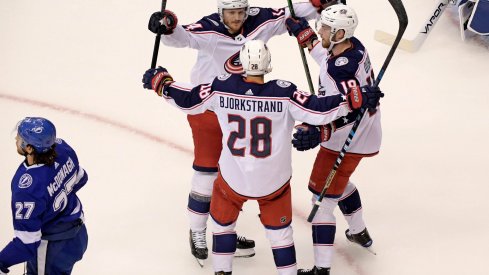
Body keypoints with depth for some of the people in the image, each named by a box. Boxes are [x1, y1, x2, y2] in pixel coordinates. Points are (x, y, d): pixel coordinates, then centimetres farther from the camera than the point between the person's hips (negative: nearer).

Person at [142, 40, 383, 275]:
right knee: (279, 230, 19)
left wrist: (160, 83, 10)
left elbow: (188, 100, -6)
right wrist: (356, 100, -19)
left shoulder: (222, 87, -16)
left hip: (233, 177, 1)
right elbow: (318, 110, -25)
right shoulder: (283, 93, -22)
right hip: (273, 181, -1)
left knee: (222, 221, 26)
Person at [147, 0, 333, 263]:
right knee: (207, 170, 1)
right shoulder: (209, 29, -25)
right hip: (207, 106, -5)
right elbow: (182, 37, -40)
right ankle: (198, 233, 17)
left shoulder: (260, 22, -10)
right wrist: (168, 27, -60)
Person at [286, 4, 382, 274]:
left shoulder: (341, 69, -32)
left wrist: (319, 132, -45)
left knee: (323, 194, -4)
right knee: (338, 181, 33)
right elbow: (326, 54, 17)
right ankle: (359, 232, 51)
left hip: (346, 141, -10)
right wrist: (304, 33, 11)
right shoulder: (353, 46, -5)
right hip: (363, 132, 10)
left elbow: (351, 110, -38)